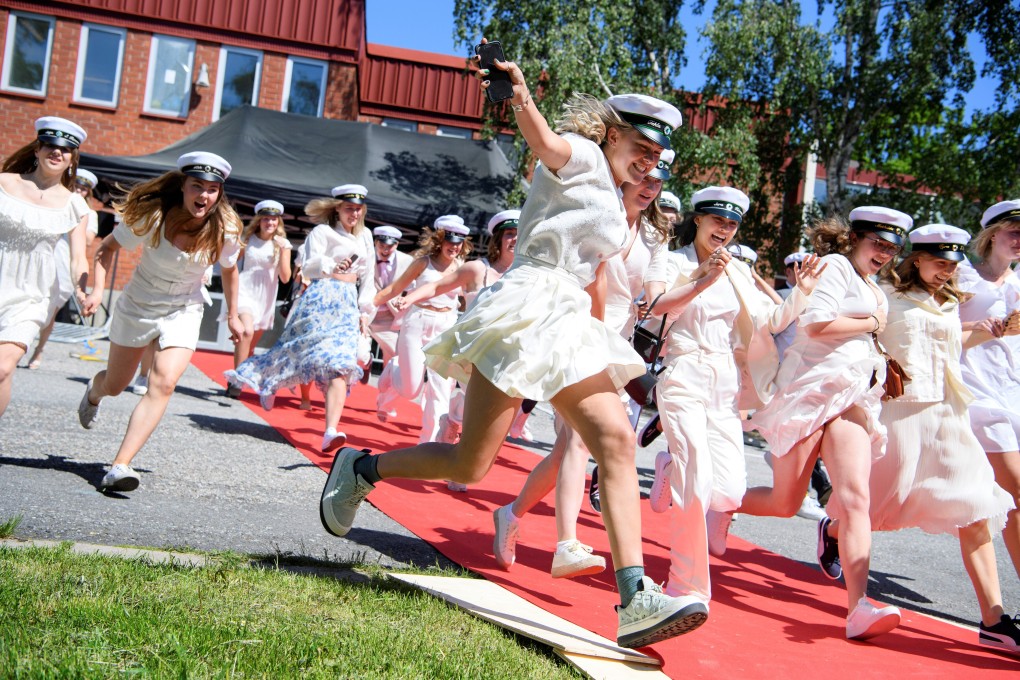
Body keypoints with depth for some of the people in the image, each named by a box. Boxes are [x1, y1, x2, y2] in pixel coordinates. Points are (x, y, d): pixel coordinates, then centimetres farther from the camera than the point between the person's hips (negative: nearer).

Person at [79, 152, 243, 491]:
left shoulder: (225, 231, -16)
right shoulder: (151, 216, -21)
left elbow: (229, 270, 4)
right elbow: (106, 249, -9)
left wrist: (233, 315, 7)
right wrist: (97, 289, -23)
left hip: (184, 313, 0)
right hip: (137, 306, 0)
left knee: (163, 384, -21)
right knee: (115, 386, 16)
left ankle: (121, 465, -20)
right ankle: (94, 390, 55)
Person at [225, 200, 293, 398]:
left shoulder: (283, 244, 2)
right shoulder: (247, 238, 2)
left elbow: (285, 278, -6)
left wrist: (282, 250, -14)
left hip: (266, 298, 2)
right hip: (245, 291, -2)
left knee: (250, 346, 10)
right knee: (246, 331, -27)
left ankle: (237, 380, 26)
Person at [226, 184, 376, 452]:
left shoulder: (365, 236, 18)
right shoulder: (322, 232, 2)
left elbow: (367, 277, 20)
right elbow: (308, 266, -9)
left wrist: (365, 311, 13)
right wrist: (332, 267, -28)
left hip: (349, 303, 3)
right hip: (321, 297, -3)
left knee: (340, 364, -14)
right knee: (297, 349, -4)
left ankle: (331, 432, -27)